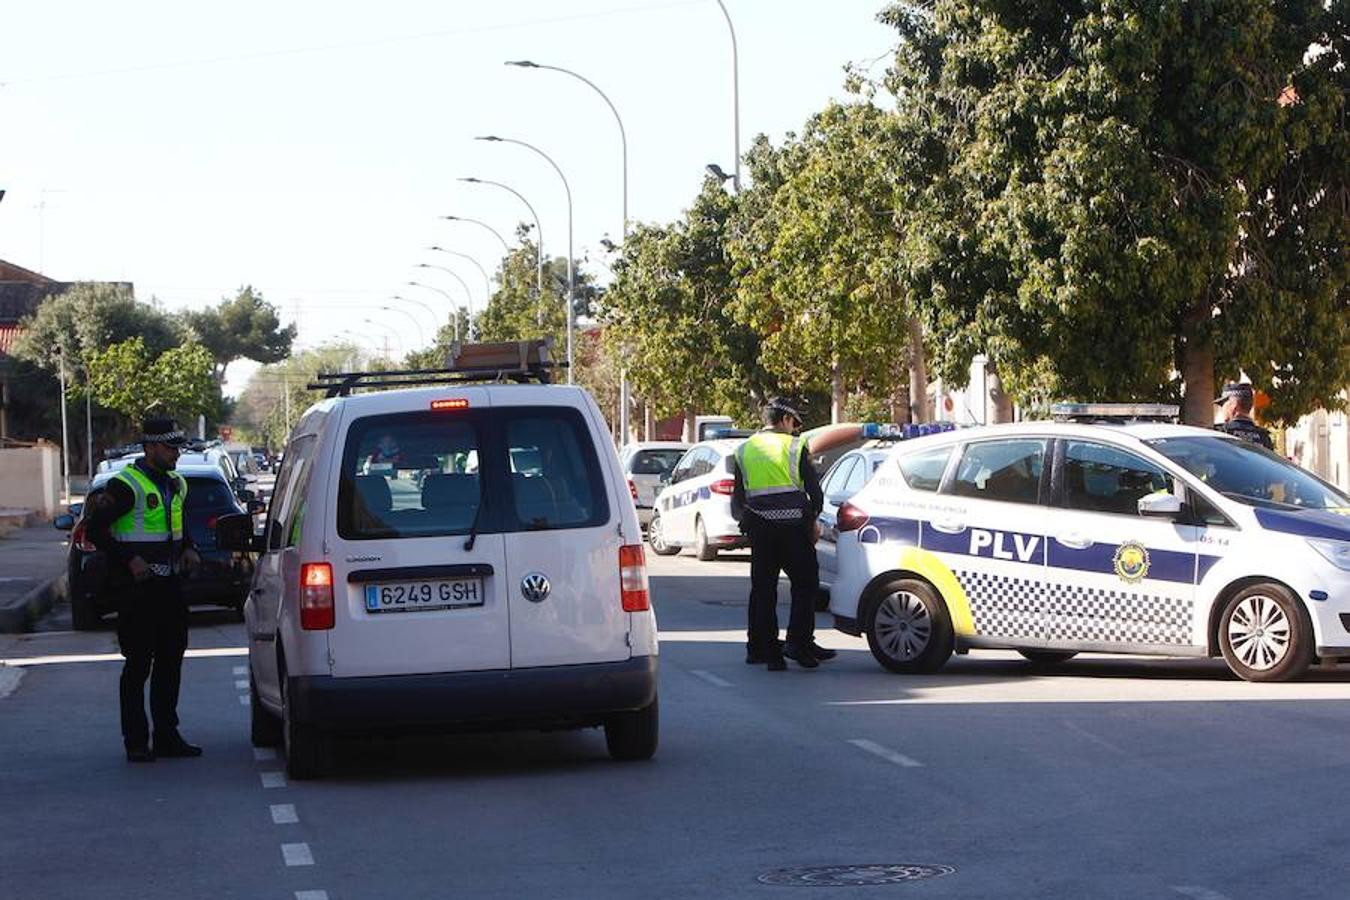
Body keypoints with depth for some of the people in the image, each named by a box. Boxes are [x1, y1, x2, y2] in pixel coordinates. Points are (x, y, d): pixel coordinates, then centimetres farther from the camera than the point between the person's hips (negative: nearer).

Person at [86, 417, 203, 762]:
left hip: (169, 585, 8)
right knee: (138, 664, -4)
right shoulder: (126, 486, -12)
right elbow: (95, 529, -12)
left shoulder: (175, 485, 14)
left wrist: (188, 549, 9)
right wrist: (129, 559, -19)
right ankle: (136, 743, 1)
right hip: (136, 588, -8)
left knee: (171, 661, 10)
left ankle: (166, 736, 18)